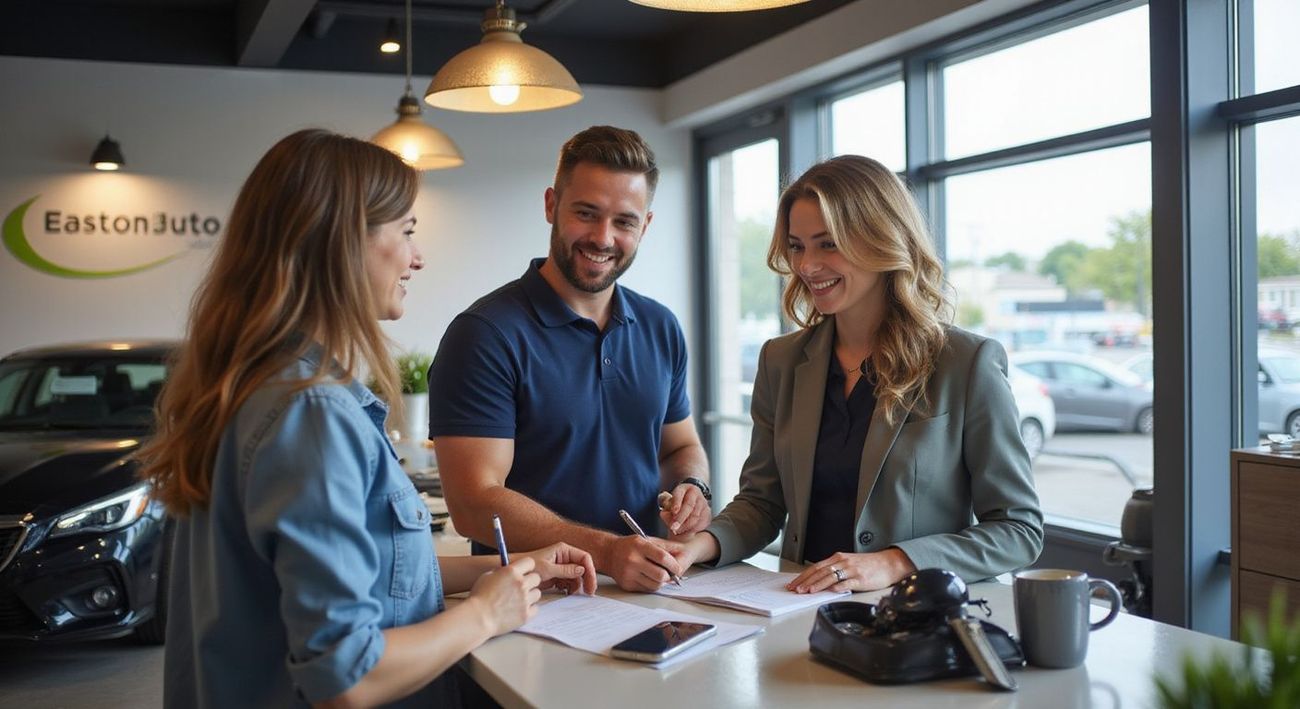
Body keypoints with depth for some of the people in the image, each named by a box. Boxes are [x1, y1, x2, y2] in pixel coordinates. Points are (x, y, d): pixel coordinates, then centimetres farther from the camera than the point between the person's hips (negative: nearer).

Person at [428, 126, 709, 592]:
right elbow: (474, 504, -14)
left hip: (645, 590, 5)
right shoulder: (485, 334, -9)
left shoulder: (661, 329, 12)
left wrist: (692, 486, 1)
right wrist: (606, 552, -24)